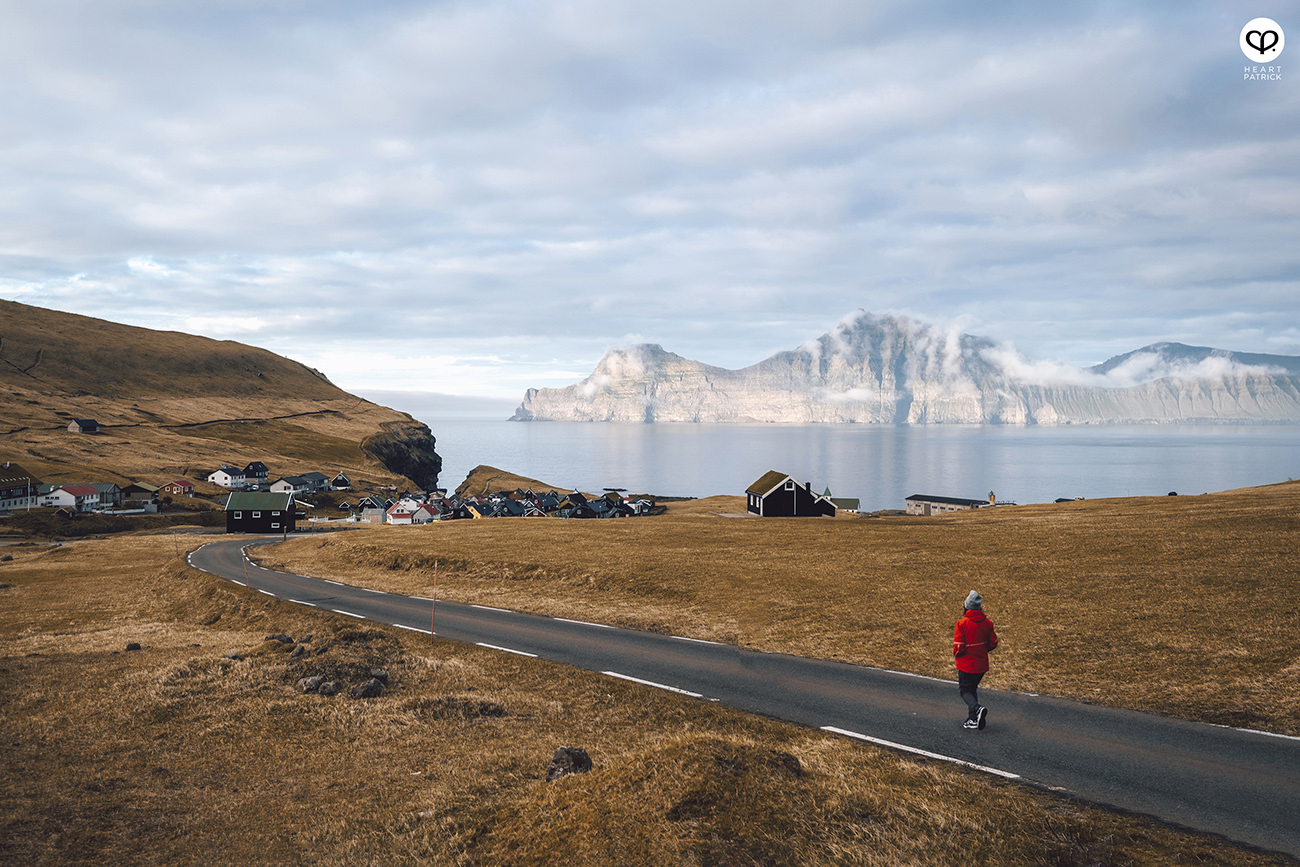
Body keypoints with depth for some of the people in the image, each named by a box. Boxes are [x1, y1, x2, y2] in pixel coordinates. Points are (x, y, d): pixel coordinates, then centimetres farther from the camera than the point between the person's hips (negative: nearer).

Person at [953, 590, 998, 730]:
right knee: (972, 688, 20)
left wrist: (956, 653, 3)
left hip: (966, 664, -5)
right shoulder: (987, 623, -1)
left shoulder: (962, 623, -17)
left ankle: (978, 708, -16)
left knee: (964, 690, 10)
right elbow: (993, 643, 5)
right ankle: (973, 719, 19)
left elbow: (959, 646, -19)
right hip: (982, 664, 5)